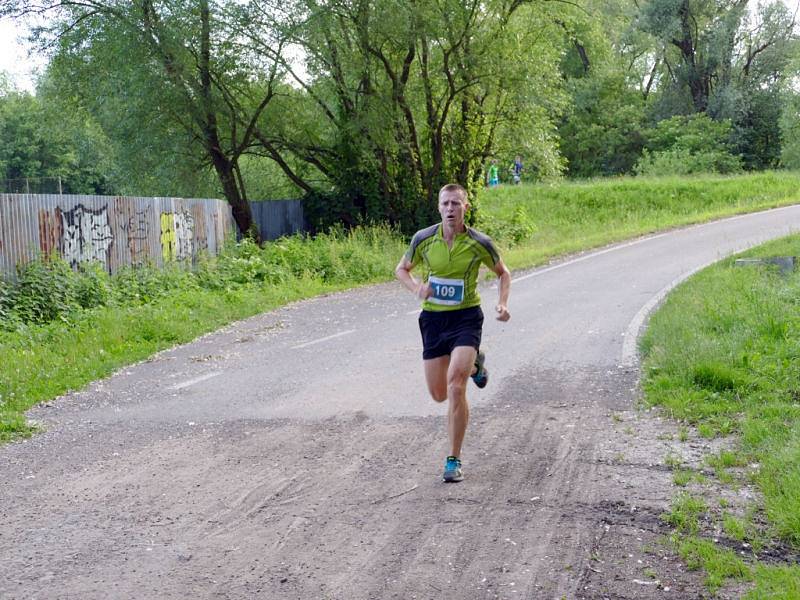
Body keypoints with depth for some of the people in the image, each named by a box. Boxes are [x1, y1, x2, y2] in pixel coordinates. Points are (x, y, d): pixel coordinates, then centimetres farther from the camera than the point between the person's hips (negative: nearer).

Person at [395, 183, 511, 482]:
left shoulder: (479, 243, -8)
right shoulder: (423, 239, -5)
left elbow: (503, 273, 9)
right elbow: (402, 269, 10)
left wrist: (503, 303, -8)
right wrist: (417, 287, -11)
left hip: (466, 316, -3)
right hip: (433, 318, 3)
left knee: (455, 386, -20)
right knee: (439, 394, 10)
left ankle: (454, 460, -8)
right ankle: (474, 364, 44)